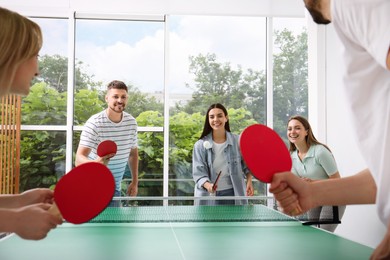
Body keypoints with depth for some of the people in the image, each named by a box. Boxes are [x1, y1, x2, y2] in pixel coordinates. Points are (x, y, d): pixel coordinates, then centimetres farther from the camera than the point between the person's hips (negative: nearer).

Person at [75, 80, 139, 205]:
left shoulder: (131, 122, -1)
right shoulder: (94, 123, -19)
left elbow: (133, 152, 13)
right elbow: (79, 159, -25)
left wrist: (135, 181, 9)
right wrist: (95, 163, -47)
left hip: (115, 188, 5)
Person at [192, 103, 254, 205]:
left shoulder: (237, 141, 0)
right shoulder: (200, 145, -4)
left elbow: (246, 165, 11)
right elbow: (198, 172, -8)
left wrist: (249, 181, -4)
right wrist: (208, 185, -26)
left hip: (233, 195, 1)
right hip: (208, 198, -1)